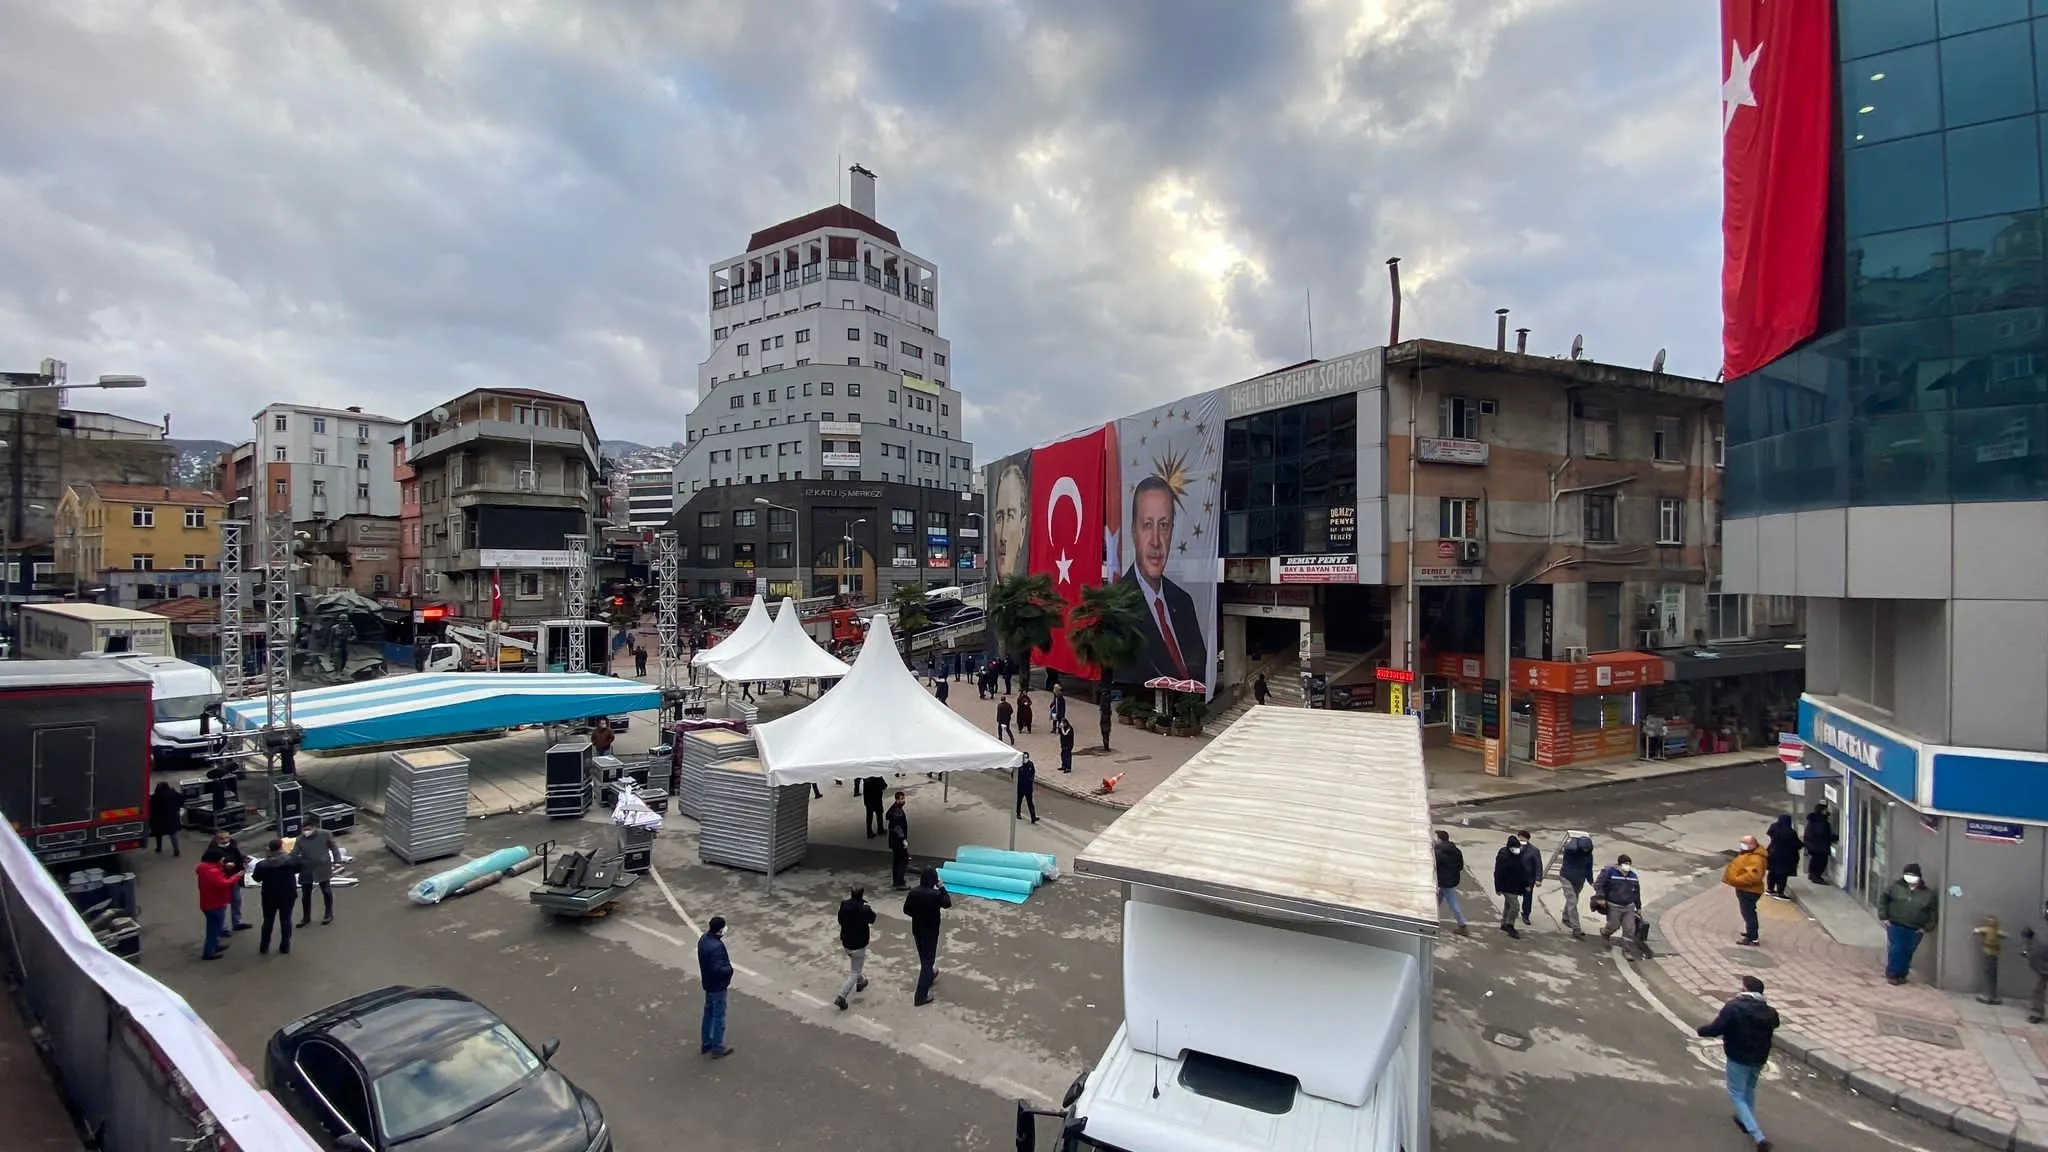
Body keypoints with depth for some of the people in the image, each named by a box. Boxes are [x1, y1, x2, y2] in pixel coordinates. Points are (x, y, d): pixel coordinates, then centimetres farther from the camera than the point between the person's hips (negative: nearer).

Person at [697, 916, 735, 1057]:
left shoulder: (703, 938, -5)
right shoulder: (716, 946, -34)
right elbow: (718, 969, -34)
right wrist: (729, 968, -16)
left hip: (708, 983, 9)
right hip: (718, 986, -9)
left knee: (709, 1013, 23)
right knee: (719, 1017, 8)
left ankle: (705, 1044, 38)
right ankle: (717, 1049, 21)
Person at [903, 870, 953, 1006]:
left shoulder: (913, 893, -9)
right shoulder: (935, 894, -24)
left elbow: (906, 910, 1)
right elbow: (948, 903, -8)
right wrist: (942, 887, -4)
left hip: (917, 929, 6)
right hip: (930, 931, -6)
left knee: (924, 958, 26)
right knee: (928, 961, 3)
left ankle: (930, 977, 50)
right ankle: (921, 996, 4)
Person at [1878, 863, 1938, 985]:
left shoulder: (1928, 893, 0)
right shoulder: (1896, 886, -1)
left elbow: (1933, 912, 7)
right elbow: (1883, 899, 5)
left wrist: (1927, 928, -2)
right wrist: (1883, 916, -1)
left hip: (1915, 929, 1)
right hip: (1895, 925, -1)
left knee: (1907, 953, 7)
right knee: (1896, 950, -6)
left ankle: (1901, 975, 21)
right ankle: (1892, 974, 3)